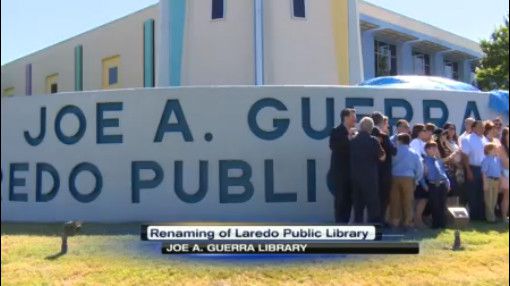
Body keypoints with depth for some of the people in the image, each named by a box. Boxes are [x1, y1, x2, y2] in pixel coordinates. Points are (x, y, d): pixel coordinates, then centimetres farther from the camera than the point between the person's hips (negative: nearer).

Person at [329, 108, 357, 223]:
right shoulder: (336, 131, -7)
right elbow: (333, 146, -23)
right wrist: (348, 138, -25)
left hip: (351, 172, 7)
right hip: (340, 172, -7)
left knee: (349, 200, 10)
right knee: (340, 200, -4)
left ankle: (345, 223, 19)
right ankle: (339, 224, 3)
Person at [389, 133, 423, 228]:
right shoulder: (414, 153, 5)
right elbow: (420, 169, 4)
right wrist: (416, 180, 11)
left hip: (395, 178, 0)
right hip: (408, 178, 0)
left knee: (395, 200, 6)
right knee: (408, 201, 7)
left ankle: (394, 221, 8)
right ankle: (407, 221, 8)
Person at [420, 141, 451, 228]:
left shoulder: (439, 161, 18)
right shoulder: (424, 161, 2)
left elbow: (444, 172, 19)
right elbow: (421, 174, -1)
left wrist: (448, 183, 8)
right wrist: (425, 185, -8)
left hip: (443, 184, 4)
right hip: (432, 185, -4)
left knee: (442, 206, 7)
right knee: (434, 206, -2)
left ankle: (443, 224, 15)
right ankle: (435, 224, 8)